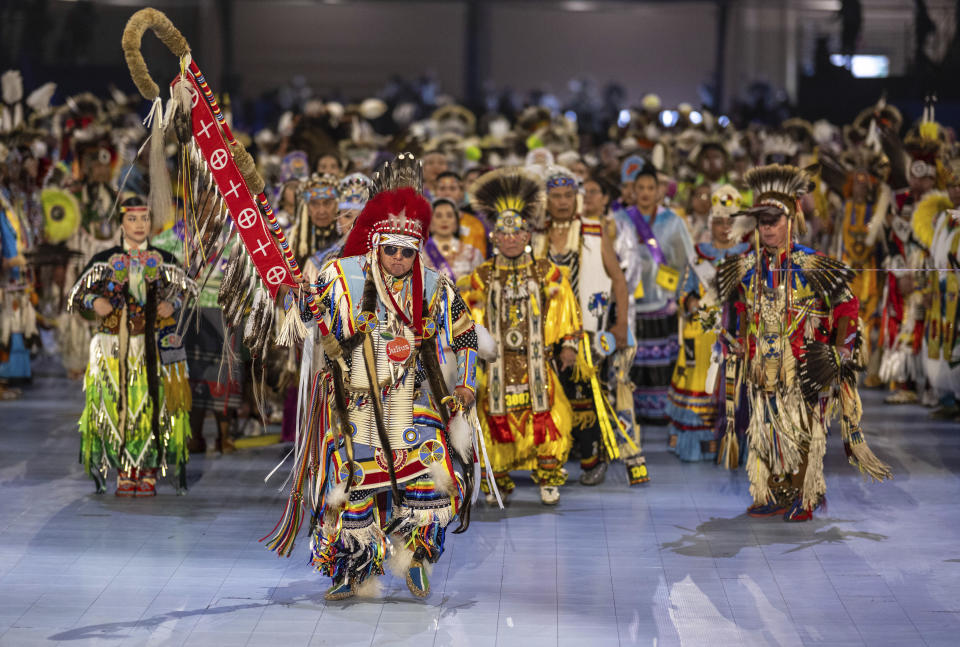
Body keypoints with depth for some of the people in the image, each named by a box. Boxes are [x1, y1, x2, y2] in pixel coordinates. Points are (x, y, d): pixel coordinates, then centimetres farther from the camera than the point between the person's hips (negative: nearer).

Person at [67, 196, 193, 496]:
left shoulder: (163, 261, 8)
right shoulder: (105, 260, 6)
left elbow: (185, 290, 19)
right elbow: (77, 296, 9)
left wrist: (172, 305, -2)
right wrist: (94, 302, -12)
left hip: (155, 345, 0)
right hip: (114, 345, 0)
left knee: (154, 404, -4)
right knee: (117, 403, -3)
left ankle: (149, 471, 4)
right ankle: (124, 472, 7)